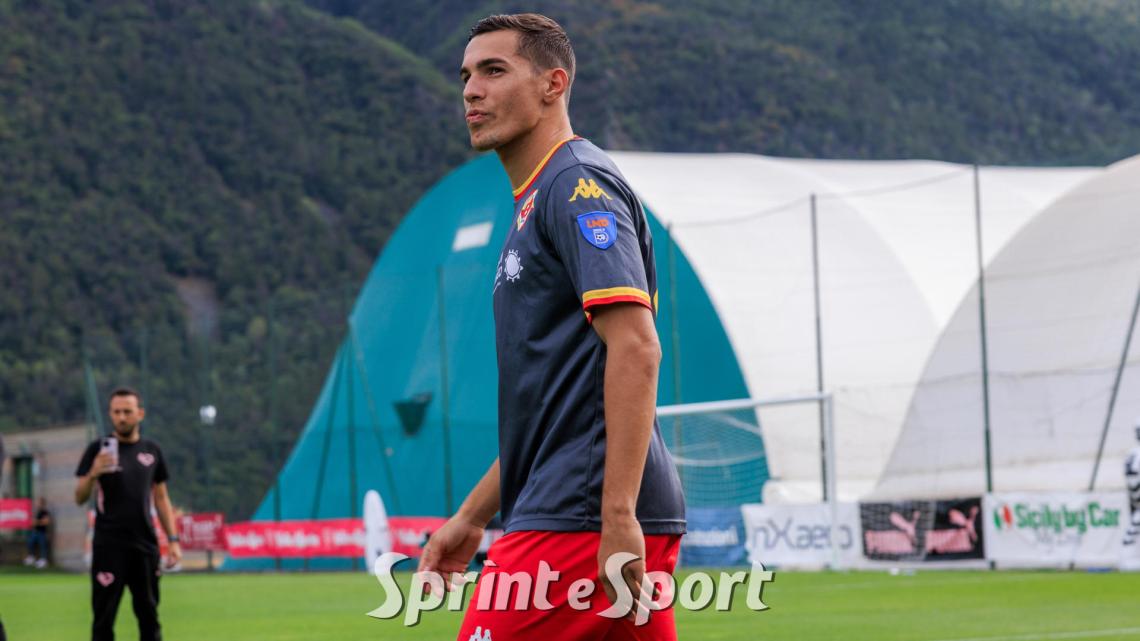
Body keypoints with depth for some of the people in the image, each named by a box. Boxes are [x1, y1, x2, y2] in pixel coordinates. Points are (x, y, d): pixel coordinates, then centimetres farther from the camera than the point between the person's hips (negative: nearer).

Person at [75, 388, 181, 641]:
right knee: (104, 618, -3)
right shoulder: (98, 449, 0)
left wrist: (173, 540, 9)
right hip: (108, 547, -3)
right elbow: (80, 498, -3)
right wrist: (92, 475, -23)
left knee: (149, 616, 6)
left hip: (145, 546, 3)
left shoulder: (152, 451, 11)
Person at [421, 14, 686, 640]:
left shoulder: (577, 184, -8)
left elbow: (635, 348, -19)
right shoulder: (534, 203, 23)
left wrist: (619, 516, -25)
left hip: (578, 523, -9)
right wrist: (472, 516, 26)